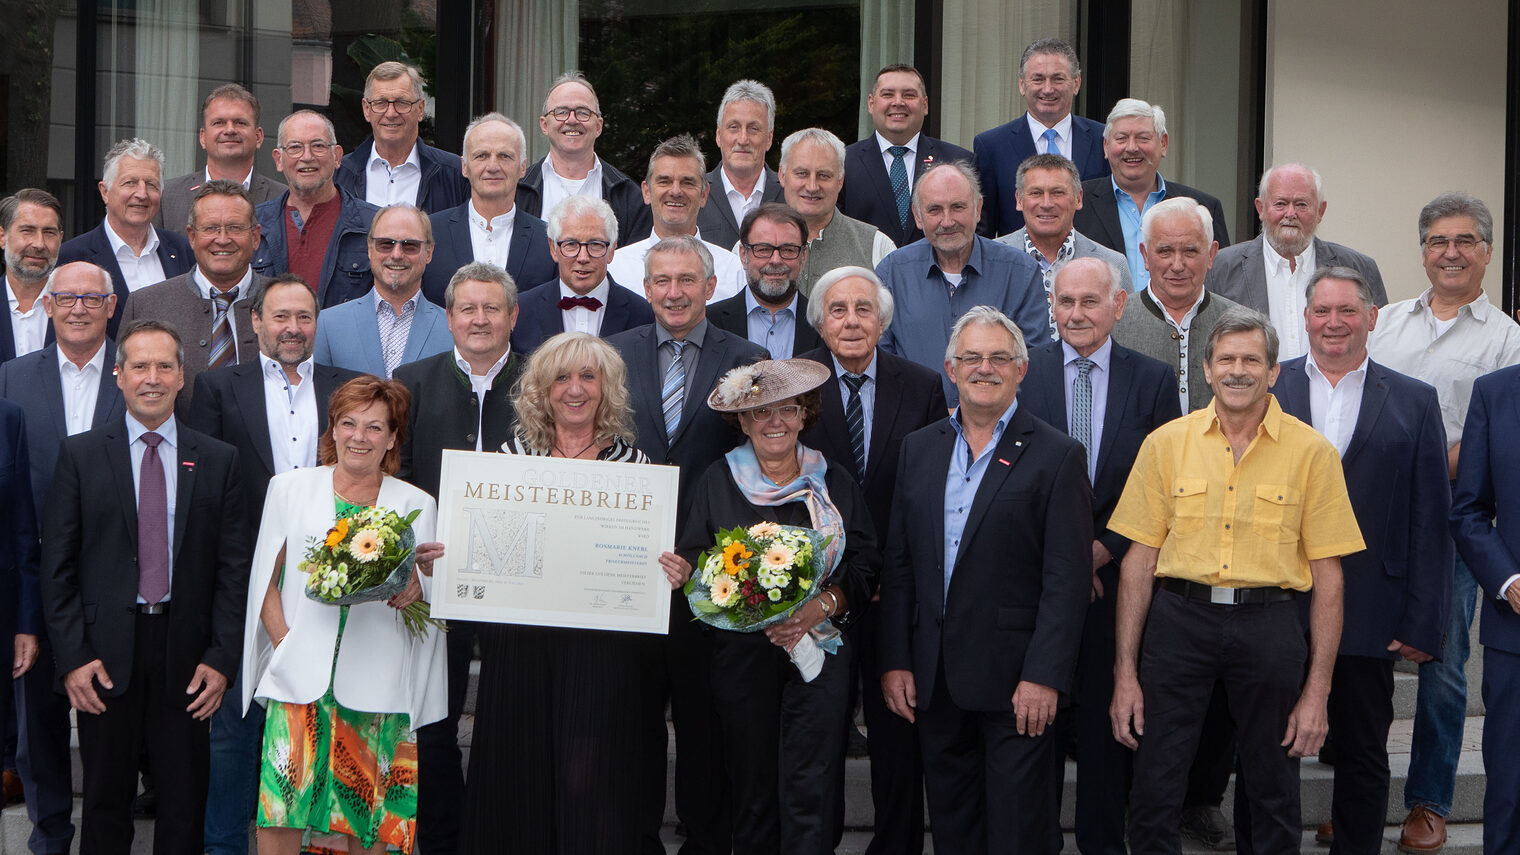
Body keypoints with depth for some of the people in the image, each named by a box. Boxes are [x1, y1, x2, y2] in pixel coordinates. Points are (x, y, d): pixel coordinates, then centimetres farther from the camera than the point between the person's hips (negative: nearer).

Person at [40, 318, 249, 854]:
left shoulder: (218, 460, 5)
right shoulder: (80, 454, 3)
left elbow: (234, 567, 3)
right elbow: (57, 565, 1)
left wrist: (221, 658, -5)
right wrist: (72, 656, -8)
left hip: (186, 653, 1)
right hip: (105, 652, -1)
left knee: (185, 803, 7)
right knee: (106, 798, 8)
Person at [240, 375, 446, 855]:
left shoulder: (416, 505, 9)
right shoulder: (289, 488, 8)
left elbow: (431, 597, 9)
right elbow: (266, 580, 9)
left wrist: (416, 587, -13)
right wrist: (285, 644, -3)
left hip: (377, 680, 1)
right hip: (301, 673, 0)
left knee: (371, 815, 2)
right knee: (281, 807, -7)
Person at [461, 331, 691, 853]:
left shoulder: (632, 462, 4)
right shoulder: (513, 453, 7)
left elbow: (651, 558, 7)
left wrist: (673, 574, -14)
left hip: (599, 648, -1)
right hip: (518, 640, 2)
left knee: (588, 783, -3)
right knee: (518, 774, 7)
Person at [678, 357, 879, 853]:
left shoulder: (835, 484, 8)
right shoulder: (716, 483, 6)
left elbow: (866, 566, 3)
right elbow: (693, 567, 2)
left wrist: (822, 606, -15)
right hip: (742, 657, 0)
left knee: (812, 791, -7)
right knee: (752, 789, 4)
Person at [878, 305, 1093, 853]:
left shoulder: (1058, 456, -3)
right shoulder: (919, 449, 11)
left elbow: (1068, 577, -9)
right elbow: (898, 565, 11)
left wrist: (1044, 675, -15)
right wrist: (894, 661, 4)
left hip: (1016, 683, -4)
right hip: (933, 681, 5)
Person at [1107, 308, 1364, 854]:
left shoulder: (1312, 453, -1)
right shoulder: (1166, 444, 3)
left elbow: (1327, 575, -1)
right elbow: (1138, 560, 4)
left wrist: (1317, 690, -4)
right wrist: (1125, 671, 0)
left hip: (1270, 624, 0)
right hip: (1179, 619, 1)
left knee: (1273, 797, 11)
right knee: (1153, 793, 3)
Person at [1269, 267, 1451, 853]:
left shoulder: (1414, 403, 3)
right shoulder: (1263, 391, 4)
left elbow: (1431, 521, 1)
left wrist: (1423, 624, -5)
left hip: (1368, 621, 0)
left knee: (1363, 757, 10)